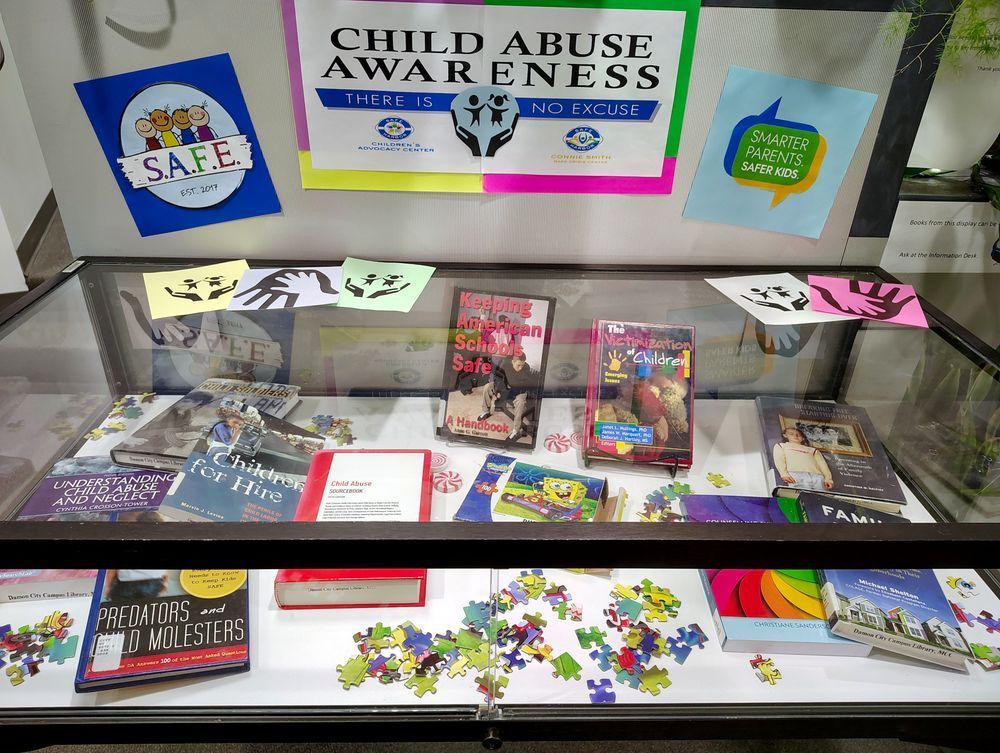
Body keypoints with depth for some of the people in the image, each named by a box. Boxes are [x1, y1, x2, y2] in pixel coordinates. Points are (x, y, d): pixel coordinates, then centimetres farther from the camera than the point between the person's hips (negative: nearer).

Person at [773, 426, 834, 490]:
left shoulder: (812, 449, 35)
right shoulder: (781, 445, 29)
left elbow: (822, 464, 19)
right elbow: (779, 460, 10)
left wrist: (828, 478, -1)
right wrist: (784, 474, -11)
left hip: (816, 475, 3)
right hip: (796, 474, -3)